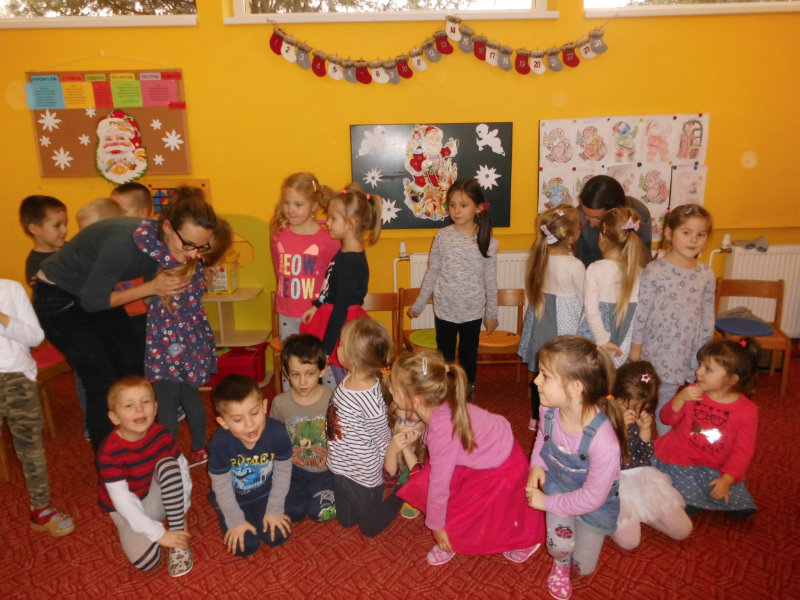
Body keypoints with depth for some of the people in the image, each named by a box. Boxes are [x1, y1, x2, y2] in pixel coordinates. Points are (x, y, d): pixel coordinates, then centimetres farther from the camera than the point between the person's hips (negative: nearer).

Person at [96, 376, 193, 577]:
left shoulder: (160, 434, -16)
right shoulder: (109, 452, -27)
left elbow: (182, 469, -7)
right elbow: (123, 501, -26)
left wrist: (181, 510, -14)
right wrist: (159, 534, -26)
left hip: (155, 498, 3)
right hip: (128, 509, -3)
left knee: (168, 464, -28)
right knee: (146, 560, -27)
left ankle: (178, 544, -19)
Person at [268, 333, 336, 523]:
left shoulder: (333, 400, -16)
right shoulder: (280, 403, -10)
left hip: (325, 470, -1)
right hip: (295, 469, 2)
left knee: (321, 512, -15)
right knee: (291, 511, -14)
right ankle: (308, 492, 17)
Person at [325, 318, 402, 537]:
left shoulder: (369, 399, -37)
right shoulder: (350, 379, -12)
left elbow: (384, 438, -20)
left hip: (363, 473, -7)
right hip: (341, 466, 7)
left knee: (370, 527, 21)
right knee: (345, 519, 28)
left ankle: (401, 493, 36)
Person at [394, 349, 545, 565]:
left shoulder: (442, 431, -39)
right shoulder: (441, 406, -19)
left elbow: (439, 484, -26)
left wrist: (436, 525, -13)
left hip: (501, 468, -7)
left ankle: (527, 539, 35)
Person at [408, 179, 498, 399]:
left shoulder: (487, 241, -8)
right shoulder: (443, 236, -7)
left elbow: (490, 280, -1)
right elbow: (432, 273, 0)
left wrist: (491, 313, 4)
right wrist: (419, 305, 5)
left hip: (473, 311, 0)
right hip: (445, 309, 0)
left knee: (469, 355, 17)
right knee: (444, 354, 15)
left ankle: (467, 395, 37)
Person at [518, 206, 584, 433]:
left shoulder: (538, 256, -8)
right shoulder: (575, 266, -23)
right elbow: (585, 300, -10)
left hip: (540, 321, 6)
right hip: (564, 324, -6)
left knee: (539, 373, 19)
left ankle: (536, 418, 37)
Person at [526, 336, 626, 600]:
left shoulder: (603, 440, -41)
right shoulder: (550, 410, -26)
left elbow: (592, 498, -27)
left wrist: (546, 502, -19)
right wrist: (537, 464, -15)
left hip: (594, 504, -2)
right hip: (557, 484, 3)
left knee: (583, 567, 13)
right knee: (559, 545, -15)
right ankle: (559, 563, 22)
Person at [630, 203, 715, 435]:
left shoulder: (706, 274, 0)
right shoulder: (654, 271, -13)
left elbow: (708, 315, 7)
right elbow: (641, 311, -11)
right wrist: (635, 348, -8)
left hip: (689, 353, 4)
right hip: (657, 352, -3)